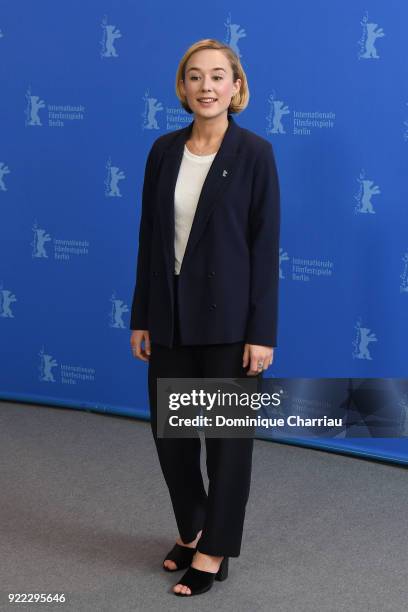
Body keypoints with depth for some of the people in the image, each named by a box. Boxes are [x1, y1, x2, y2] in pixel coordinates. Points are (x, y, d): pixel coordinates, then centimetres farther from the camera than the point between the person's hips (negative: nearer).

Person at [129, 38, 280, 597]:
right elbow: (150, 237, 8)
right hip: (170, 313, 5)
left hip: (228, 316, -5)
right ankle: (192, 528, 34)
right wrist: (141, 317, 6)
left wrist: (262, 331, -13)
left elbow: (266, 245, -9)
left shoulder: (254, 152, -8)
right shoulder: (164, 150, 6)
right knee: (169, 427, 13)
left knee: (227, 432, 5)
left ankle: (214, 551, 19)